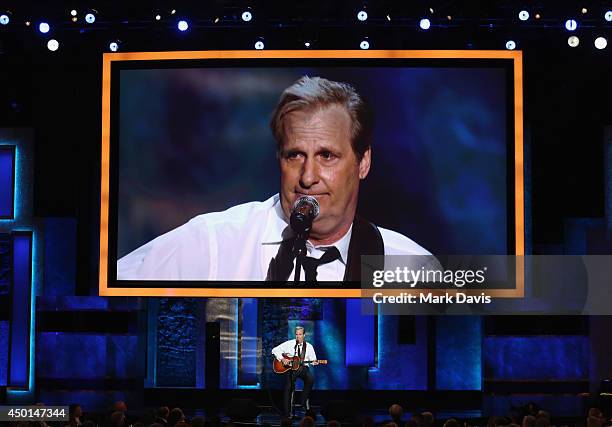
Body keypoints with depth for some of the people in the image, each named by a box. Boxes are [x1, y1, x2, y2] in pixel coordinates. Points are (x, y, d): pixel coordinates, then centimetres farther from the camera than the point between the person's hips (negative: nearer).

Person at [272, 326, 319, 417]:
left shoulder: (309, 347, 9)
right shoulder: (289, 344, 3)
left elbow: (312, 359, 9)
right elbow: (275, 350, 1)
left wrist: (314, 362, -15)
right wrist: (282, 359, -13)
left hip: (303, 367, 1)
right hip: (289, 367, -1)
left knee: (310, 379, -29)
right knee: (289, 387, -19)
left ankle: (304, 400, -11)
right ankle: (288, 412, -13)